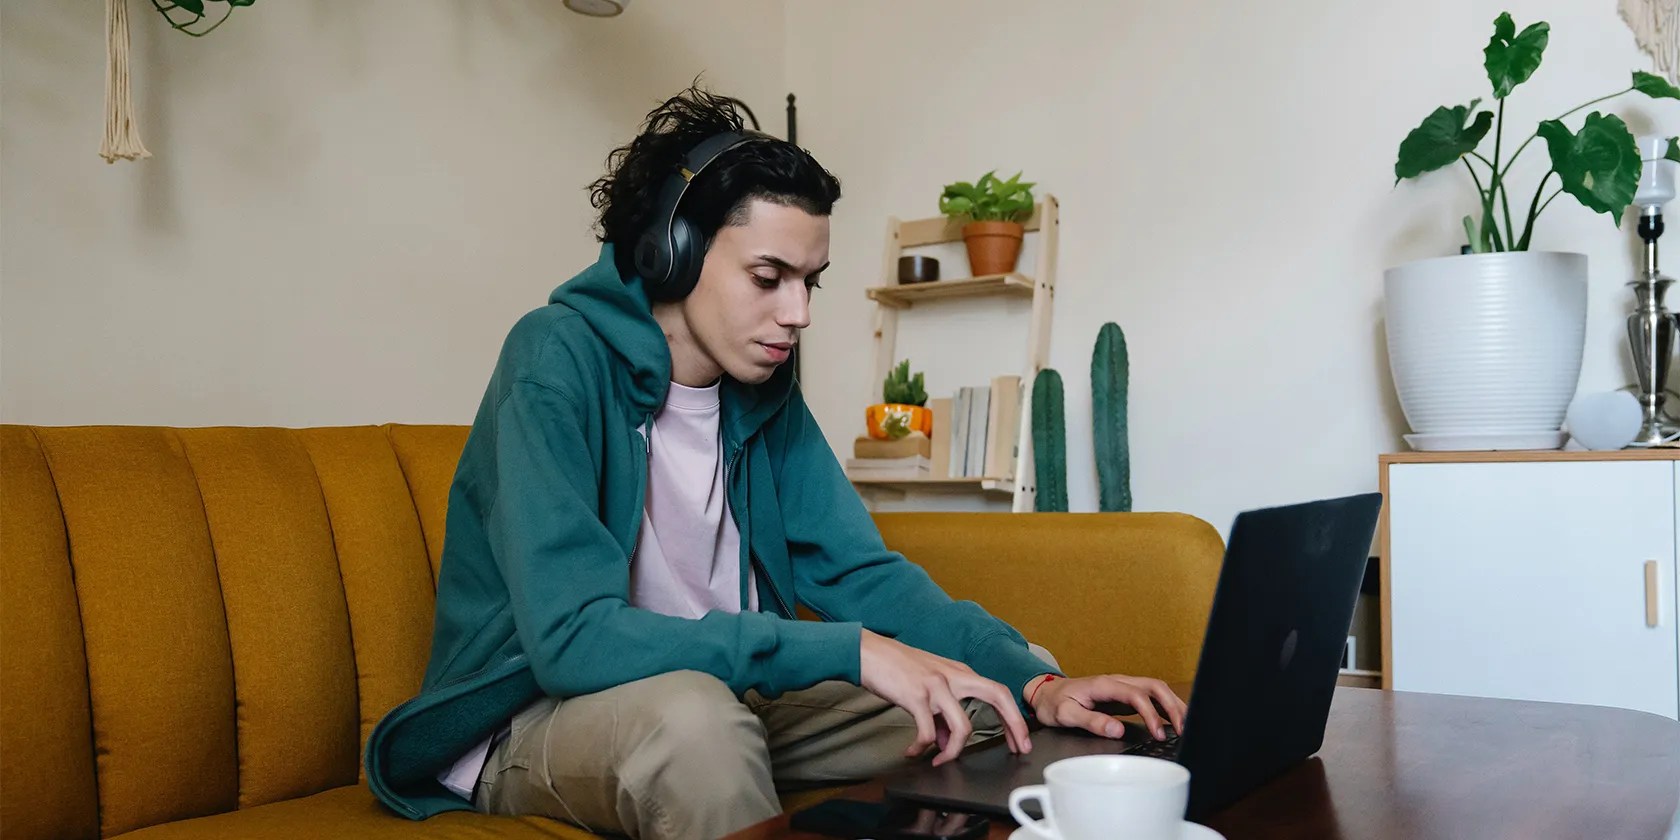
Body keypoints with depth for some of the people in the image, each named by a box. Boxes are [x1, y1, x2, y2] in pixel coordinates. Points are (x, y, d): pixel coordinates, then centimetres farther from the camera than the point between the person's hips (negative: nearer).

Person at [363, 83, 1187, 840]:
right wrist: (851, 651, -35)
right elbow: (571, 635, -31)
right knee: (691, 710, -38)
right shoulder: (558, 356, -21)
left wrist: (1034, 680, -17)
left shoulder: (764, 388, -1)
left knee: (976, 702, -3)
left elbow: (861, 571, -1)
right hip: (534, 719, -6)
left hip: (713, 697, 6)